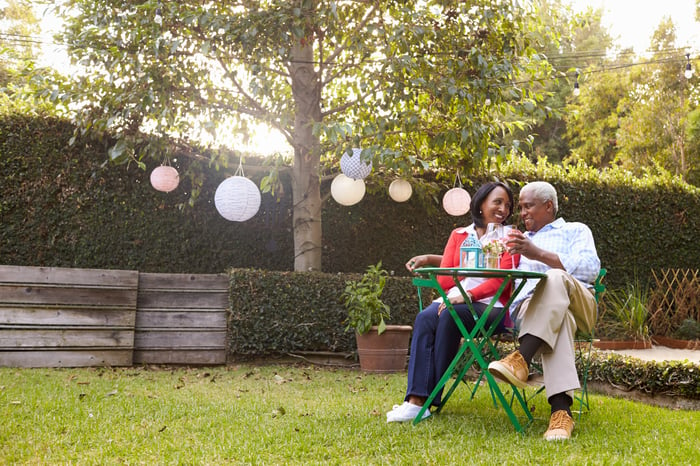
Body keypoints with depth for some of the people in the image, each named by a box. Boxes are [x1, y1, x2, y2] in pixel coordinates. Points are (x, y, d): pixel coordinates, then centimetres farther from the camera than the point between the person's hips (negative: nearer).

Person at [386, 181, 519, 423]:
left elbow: (501, 280, -7)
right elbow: (444, 278, 10)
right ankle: (416, 399, -35)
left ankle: (430, 397, -25)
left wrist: (468, 295, -21)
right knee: (425, 318, -29)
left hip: (491, 306, -3)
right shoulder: (459, 235, 18)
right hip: (455, 299, 3)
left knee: (450, 316, -34)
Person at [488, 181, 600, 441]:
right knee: (558, 319, -38)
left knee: (555, 278, -38)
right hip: (529, 307, 1)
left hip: (577, 304, -1)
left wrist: (539, 254, -13)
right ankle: (561, 410, -53)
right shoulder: (520, 241, 36)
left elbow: (590, 269, -1)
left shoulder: (575, 231, 20)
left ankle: (521, 360, -51)